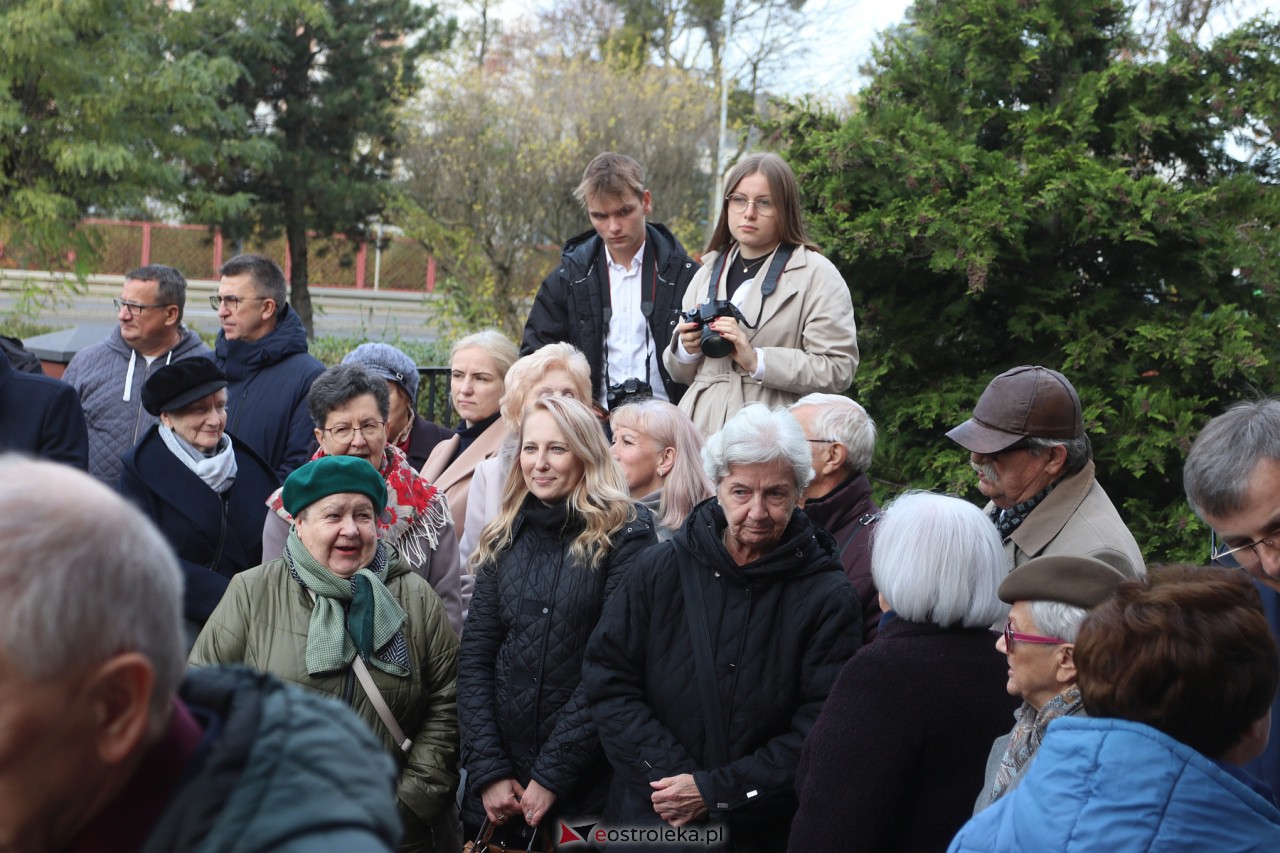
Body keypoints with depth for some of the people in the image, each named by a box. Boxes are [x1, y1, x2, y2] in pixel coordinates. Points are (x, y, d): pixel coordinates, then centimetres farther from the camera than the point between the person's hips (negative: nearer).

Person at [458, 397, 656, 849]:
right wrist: (488, 770, -8)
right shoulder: (504, 539, 7)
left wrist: (551, 775, -15)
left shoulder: (625, 536, -7)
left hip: (587, 782, -4)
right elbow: (474, 658, 3)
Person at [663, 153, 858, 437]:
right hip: (701, 428, 4)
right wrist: (686, 350, 4)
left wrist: (757, 361, -15)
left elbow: (838, 370, -8)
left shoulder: (817, 275, 3)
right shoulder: (707, 274, 20)